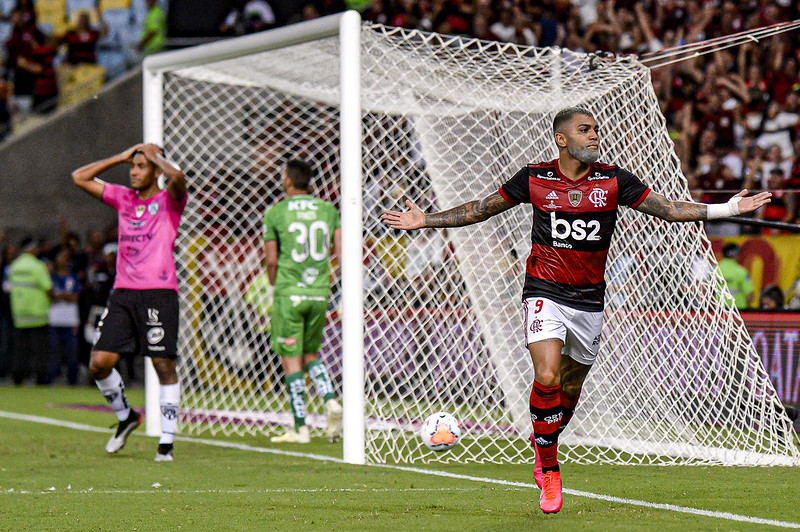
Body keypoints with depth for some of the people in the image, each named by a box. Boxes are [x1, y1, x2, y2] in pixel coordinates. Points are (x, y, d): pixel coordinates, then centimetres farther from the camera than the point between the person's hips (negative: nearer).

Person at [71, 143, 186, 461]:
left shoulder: (169, 201, 1)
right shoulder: (122, 198, 16)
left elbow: (177, 178, -22)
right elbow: (80, 178, 18)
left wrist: (154, 156, -4)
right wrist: (121, 157, 13)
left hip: (159, 293, -5)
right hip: (122, 292, 5)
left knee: (165, 366, -5)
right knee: (99, 363, -3)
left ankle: (167, 442, 1)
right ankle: (125, 417, 21)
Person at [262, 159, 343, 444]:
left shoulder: (275, 213, -4)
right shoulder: (328, 209, 7)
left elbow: (271, 261, -2)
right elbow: (343, 252, 2)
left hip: (289, 294, -4)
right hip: (320, 292, 4)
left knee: (291, 359, 1)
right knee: (310, 355, 19)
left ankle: (300, 428, 0)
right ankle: (331, 402, -5)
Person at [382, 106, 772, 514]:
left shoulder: (614, 181, -1)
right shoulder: (534, 179, -3)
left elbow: (668, 209, 2)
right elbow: (479, 210, 8)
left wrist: (727, 209, -6)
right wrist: (424, 220, 4)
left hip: (589, 300, 2)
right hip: (544, 293, -2)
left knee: (569, 391, 12)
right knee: (547, 379, -21)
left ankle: (541, 444, 42)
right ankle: (549, 466, -3)